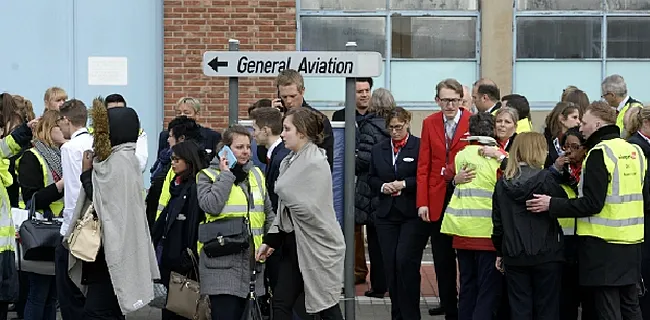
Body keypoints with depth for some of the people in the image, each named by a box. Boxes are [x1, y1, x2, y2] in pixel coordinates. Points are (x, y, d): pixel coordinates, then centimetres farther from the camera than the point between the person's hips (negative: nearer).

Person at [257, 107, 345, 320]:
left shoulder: (315, 163, -17)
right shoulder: (290, 161, 9)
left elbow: (306, 207, -22)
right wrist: (270, 240, 9)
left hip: (316, 244, -8)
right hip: (293, 242, 8)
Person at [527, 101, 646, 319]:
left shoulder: (600, 153, -14)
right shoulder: (635, 151, 10)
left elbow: (592, 203, -19)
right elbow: (644, 197, 15)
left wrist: (552, 205, -16)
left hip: (604, 244, -8)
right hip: (632, 243, 8)